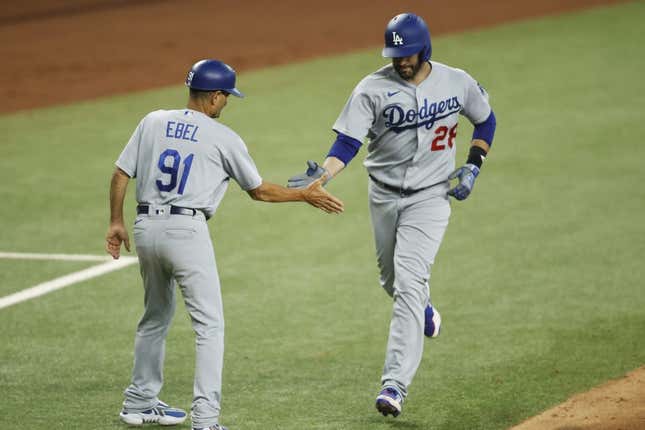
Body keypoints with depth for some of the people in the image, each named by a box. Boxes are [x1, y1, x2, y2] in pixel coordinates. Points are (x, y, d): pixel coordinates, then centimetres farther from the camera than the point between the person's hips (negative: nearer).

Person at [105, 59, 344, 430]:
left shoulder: (153, 122, 10)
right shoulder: (223, 138, -1)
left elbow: (121, 174, 7)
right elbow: (259, 190, 8)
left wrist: (116, 222, 17)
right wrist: (306, 195, 20)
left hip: (146, 228, 6)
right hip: (187, 230, -6)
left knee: (156, 315, 23)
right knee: (209, 324, -3)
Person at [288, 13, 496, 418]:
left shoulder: (457, 83, -5)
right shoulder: (373, 88, -10)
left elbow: (486, 120, 13)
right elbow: (348, 142, -14)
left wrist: (473, 165, -1)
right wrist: (321, 175, -33)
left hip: (430, 197, -2)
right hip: (384, 196, 2)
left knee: (408, 283, -16)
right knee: (394, 283, 17)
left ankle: (395, 385, -20)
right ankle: (425, 311, 55)